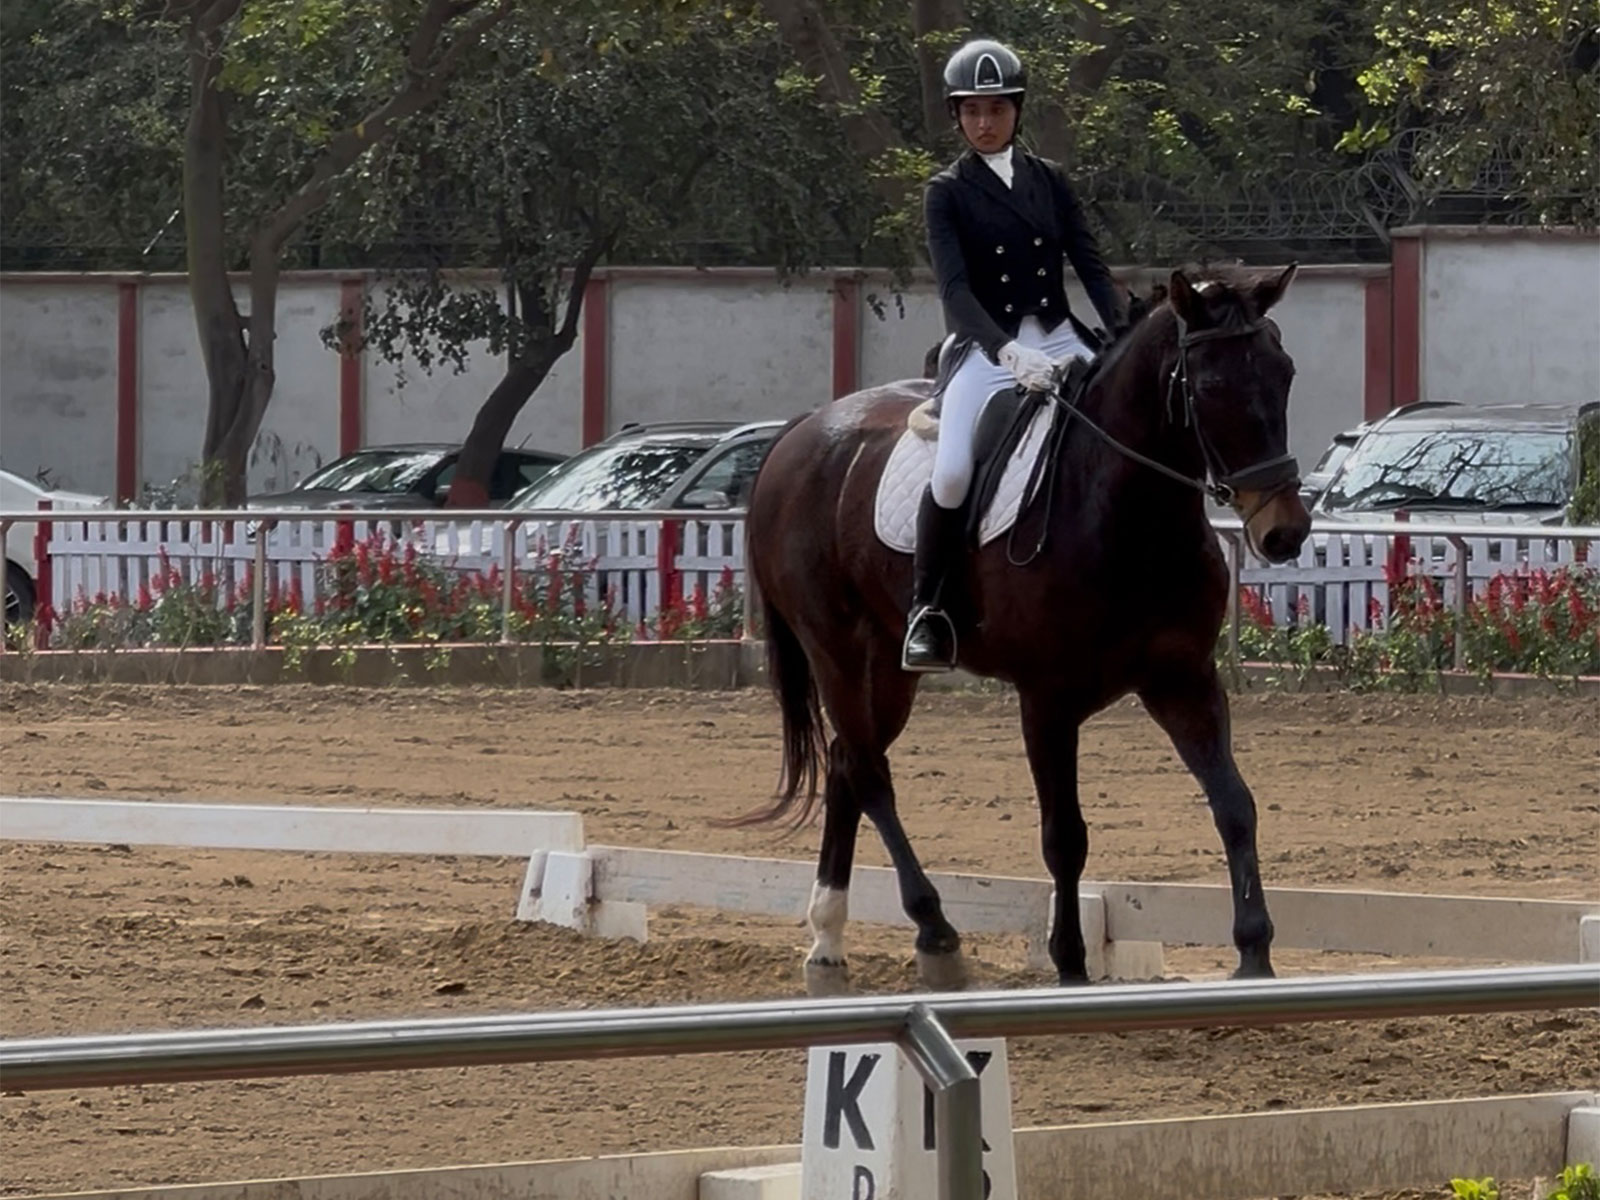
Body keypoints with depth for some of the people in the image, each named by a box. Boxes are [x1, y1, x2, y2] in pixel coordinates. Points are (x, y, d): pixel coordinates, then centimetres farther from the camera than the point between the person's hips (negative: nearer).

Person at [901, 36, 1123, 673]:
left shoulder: (1047, 180, 11)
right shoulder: (947, 192, 0)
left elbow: (1091, 265, 6)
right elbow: (955, 288, -12)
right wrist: (1009, 352, -29)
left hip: (1059, 340, 4)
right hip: (987, 350, -4)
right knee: (953, 473, -27)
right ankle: (925, 610, -11)